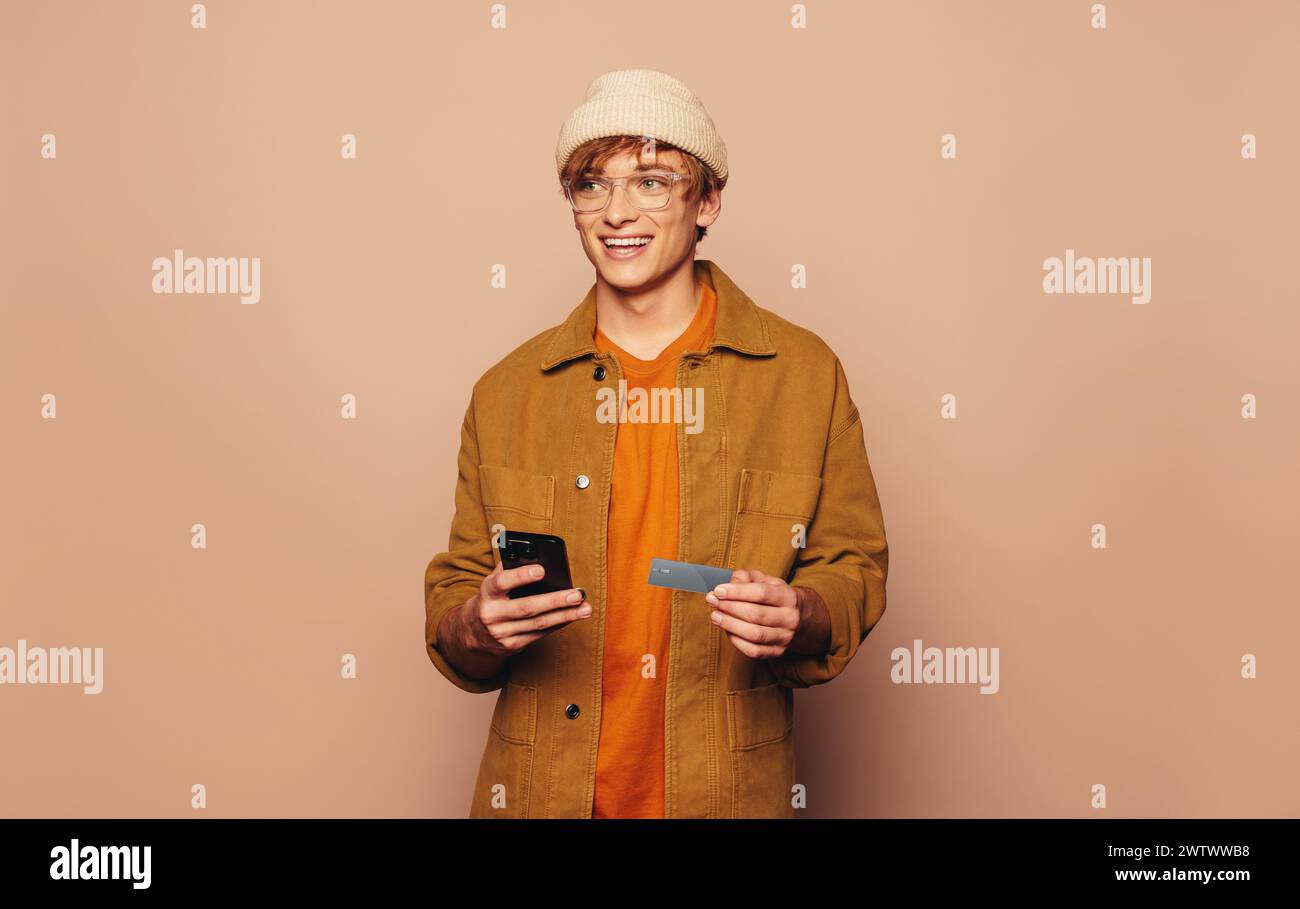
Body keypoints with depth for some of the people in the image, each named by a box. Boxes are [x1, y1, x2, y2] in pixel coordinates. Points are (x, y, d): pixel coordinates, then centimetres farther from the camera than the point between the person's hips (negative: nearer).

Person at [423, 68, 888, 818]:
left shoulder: (806, 374, -4)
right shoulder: (506, 392, 1)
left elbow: (854, 566, 1)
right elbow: (451, 598, 4)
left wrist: (800, 617, -19)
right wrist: (477, 627, -17)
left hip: (729, 792, -1)